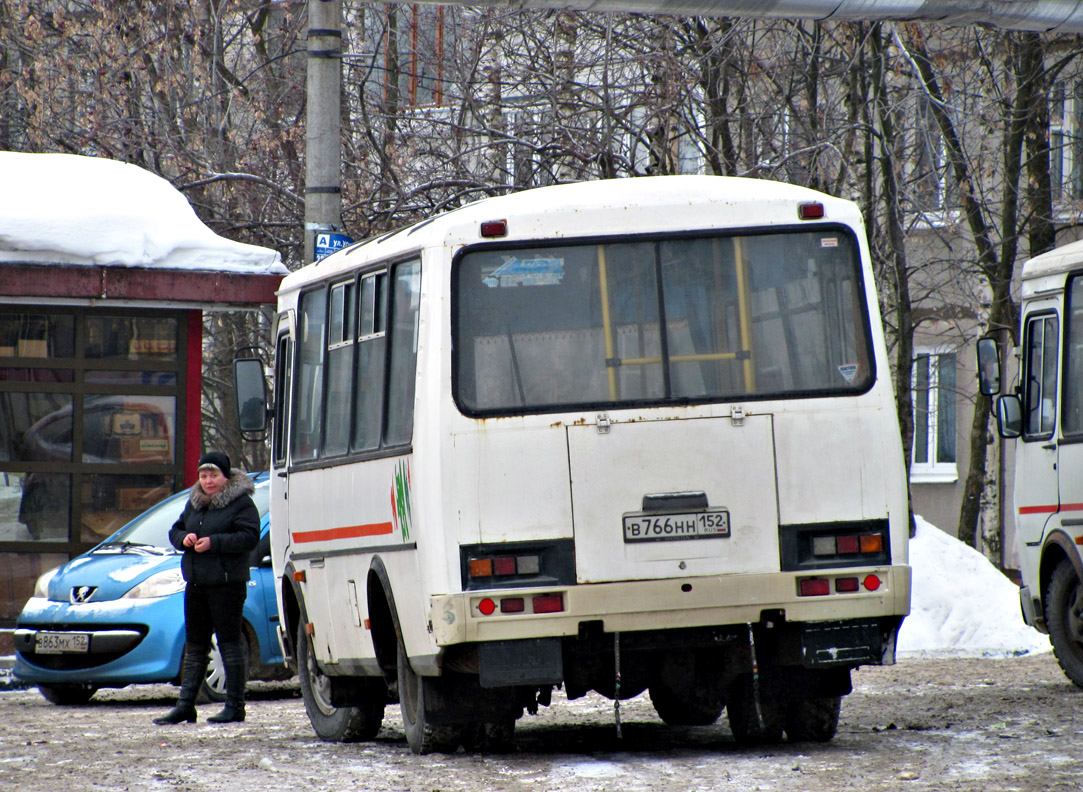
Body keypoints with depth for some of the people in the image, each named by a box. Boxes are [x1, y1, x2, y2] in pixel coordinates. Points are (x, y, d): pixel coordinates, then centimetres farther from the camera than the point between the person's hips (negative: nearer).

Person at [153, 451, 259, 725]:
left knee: (230, 643, -4)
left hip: (227, 582, -8)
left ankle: (235, 707, 1)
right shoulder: (194, 503, 16)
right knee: (195, 645, 9)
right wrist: (184, 538, -3)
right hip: (196, 584, 8)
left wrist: (214, 543, -22)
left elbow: (249, 537, -16)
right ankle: (185, 706, 11)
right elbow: (175, 530, 21)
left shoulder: (241, 503, -7)